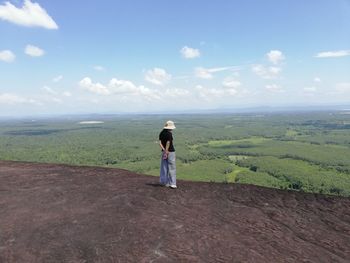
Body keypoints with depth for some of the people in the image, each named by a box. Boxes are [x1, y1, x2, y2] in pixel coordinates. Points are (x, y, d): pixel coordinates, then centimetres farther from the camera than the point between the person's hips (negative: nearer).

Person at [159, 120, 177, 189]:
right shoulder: (169, 133, -15)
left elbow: (160, 143, -1)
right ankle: (172, 183, 0)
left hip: (164, 152, 7)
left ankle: (163, 181, 21)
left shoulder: (161, 133, 7)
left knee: (164, 167, 14)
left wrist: (164, 150, -8)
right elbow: (168, 143, -22)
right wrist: (166, 152, -17)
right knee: (172, 168, -1)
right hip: (170, 152, -7)